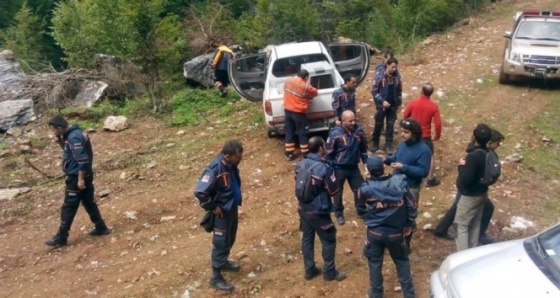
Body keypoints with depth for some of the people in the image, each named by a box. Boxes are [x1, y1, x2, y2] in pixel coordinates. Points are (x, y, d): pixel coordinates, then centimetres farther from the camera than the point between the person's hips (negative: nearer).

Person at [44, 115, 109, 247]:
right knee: (89, 203, 18)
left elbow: (83, 159, -26)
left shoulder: (74, 138, -22)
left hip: (77, 177, -10)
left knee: (68, 208, 0)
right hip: (85, 175, 10)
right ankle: (101, 228, 25)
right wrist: (61, 142, 4)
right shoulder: (73, 134, 9)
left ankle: (61, 238, 9)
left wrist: (80, 178, -23)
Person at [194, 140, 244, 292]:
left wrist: (237, 199, 13)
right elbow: (200, 191, -32)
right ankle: (216, 277, 19)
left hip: (232, 208, 8)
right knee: (221, 243, 4)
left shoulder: (231, 164, -5)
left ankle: (223, 262, 48)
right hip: (222, 211, -8)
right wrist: (213, 207, -21)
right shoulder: (214, 170, -31)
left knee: (230, 239, 24)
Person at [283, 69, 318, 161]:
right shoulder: (306, 86, -16)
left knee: (289, 132, 13)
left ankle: (289, 153, 18)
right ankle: (305, 153, 14)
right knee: (303, 133, 7)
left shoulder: (288, 81, 1)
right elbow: (315, 92, 2)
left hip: (287, 110, 6)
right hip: (298, 113, -6)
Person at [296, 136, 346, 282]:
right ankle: (329, 272, 24)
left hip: (303, 209, 7)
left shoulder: (300, 165, -4)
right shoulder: (324, 168, -25)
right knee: (329, 241, 12)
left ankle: (309, 270, 32)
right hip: (318, 212, -7)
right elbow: (334, 190, -14)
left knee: (307, 239, 19)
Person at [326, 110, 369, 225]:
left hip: (354, 167, 4)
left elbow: (363, 148, 8)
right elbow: (329, 153, -13)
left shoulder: (359, 131, -9)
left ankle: (361, 211, 35)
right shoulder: (335, 134, -22)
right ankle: (339, 213, 35)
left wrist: (365, 162, 7)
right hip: (339, 168, -4)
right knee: (338, 191, 14)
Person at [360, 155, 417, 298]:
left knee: (375, 263, 18)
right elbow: (411, 206, -6)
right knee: (402, 261, 23)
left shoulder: (367, 187, -19)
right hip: (396, 232, 1)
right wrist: (409, 224, 9)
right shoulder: (400, 182, -14)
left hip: (375, 232, -1)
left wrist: (370, 179, 10)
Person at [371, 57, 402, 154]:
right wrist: (382, 101, -19)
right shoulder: (379, 76, -13)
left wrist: (399, 103, 8)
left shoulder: (397, 77, -1)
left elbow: (399, 91, 9)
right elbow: (374, 91, -12)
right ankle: (375, 144, 25)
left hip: (393, 106, 3)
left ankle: (388, 146, 17)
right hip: (381, 105, -3)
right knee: (378, 125, 9)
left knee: (390, 126, 8)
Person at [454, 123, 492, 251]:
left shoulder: (473, 156, -27)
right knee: (475, 224, 18)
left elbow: (466, 179, -29)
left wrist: (461, 165, -13)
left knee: (461, 225, 1)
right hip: (482, 193, 9)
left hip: (470, 196, -9)